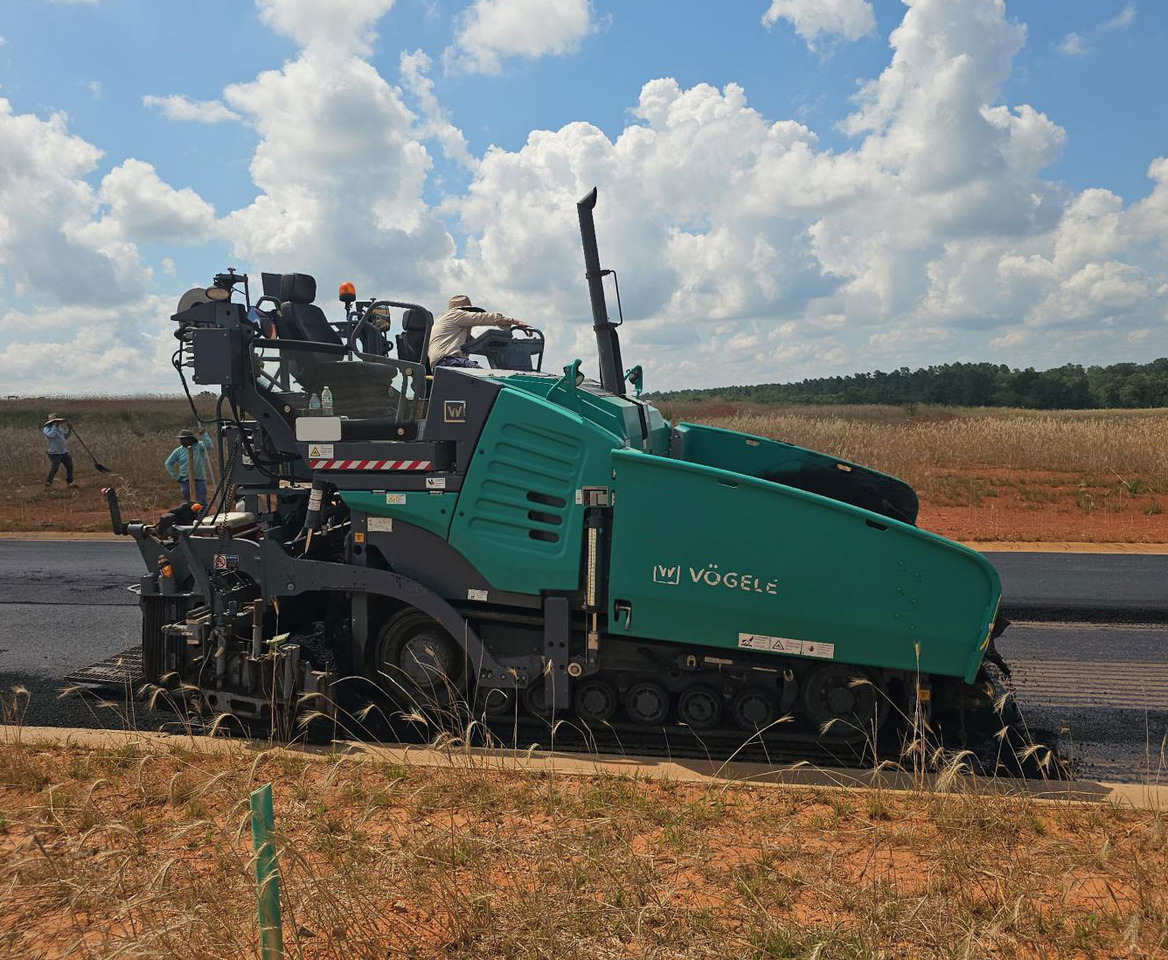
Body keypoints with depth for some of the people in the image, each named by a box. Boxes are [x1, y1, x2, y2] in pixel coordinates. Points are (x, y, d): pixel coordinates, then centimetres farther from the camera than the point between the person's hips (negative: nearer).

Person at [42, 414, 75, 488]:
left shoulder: (59, 427, 14)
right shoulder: (47, 429, -9)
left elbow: (65, 437, 24)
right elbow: (51, 435, -30)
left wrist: (69, 430, 8)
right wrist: (54, 425, -20)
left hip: (63, 452, 8)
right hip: (55, 453, -8)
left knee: (69, 466, 11)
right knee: (54, 469, -8)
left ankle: (70, 482, 23)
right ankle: (48, 482, 8)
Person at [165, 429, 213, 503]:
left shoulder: (199, 445, 1)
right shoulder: (178, 451, 5)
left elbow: (208, 446, -19)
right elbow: (168, 463, 13)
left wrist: (204, 434, -19)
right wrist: (176, 476, 5)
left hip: (200, 480, -2)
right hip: (185, 481, 2)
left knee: (202, 502, -6)